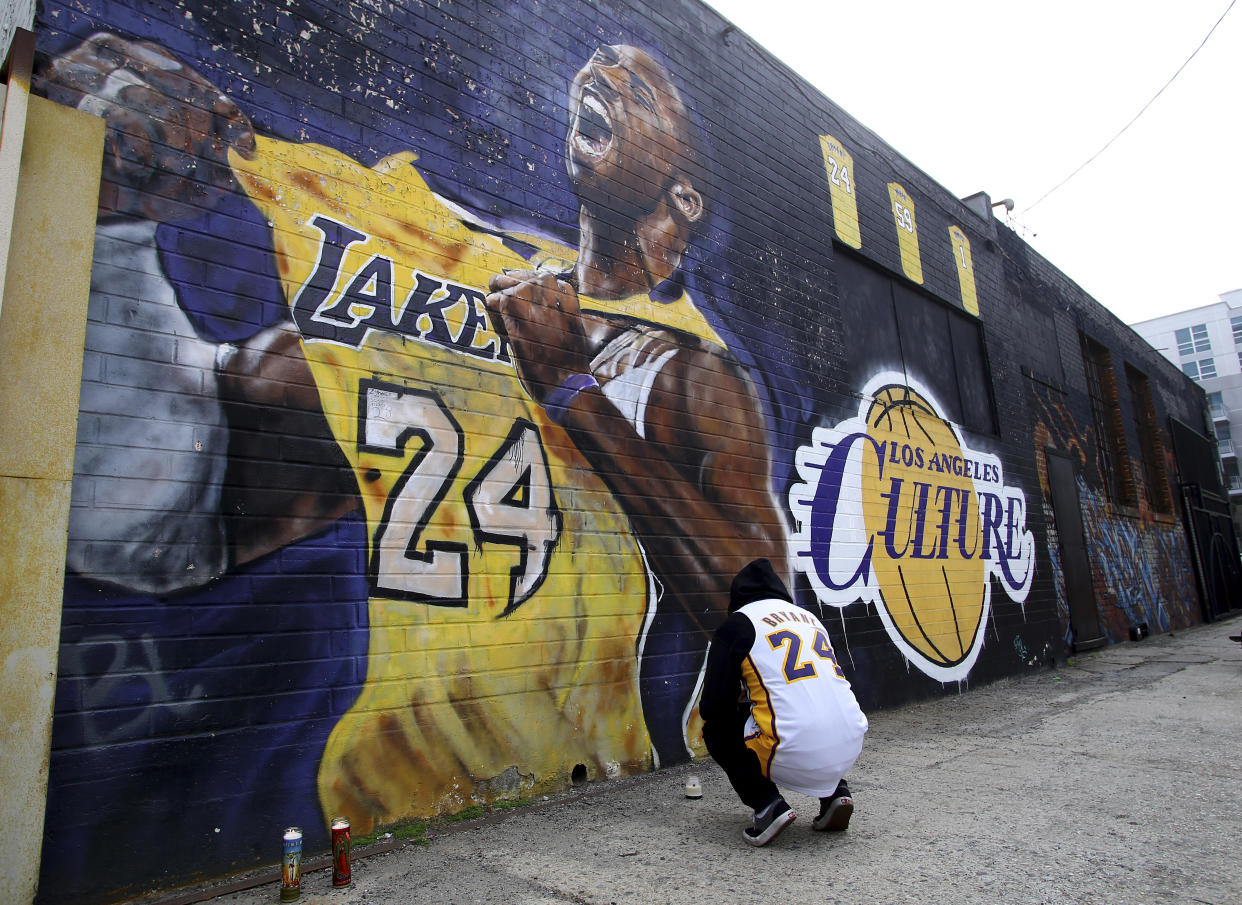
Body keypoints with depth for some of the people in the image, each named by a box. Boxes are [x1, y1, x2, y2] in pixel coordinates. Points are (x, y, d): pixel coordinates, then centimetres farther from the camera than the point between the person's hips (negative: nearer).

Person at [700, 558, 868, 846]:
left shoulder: (737, 624, 2)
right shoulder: (810, 617, 20)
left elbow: (714, 706, -2)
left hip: (795, 757, -6)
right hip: (851, 748, 7)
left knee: (716, 730, 18)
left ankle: (767, 805, 2)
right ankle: (835, 791, 19)